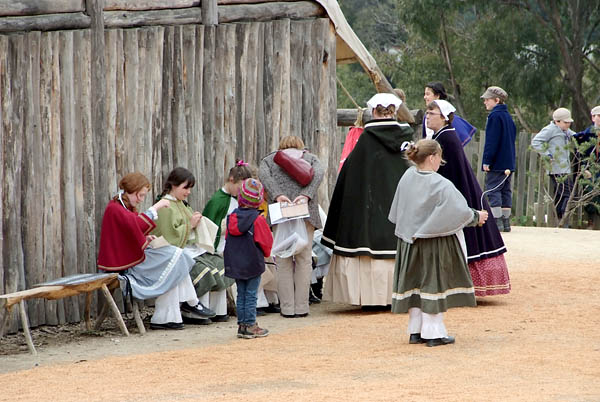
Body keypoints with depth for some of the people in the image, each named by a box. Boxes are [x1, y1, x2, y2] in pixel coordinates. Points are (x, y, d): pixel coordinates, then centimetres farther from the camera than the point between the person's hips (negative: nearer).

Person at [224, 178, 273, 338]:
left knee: (241, 294, 13)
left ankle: (242, 325, 15)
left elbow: (228, 237, 9)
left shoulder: (232, 216, 0)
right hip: (253, 263, -5)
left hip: (235, 263, 5)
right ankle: (250, 326, 2)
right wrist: (266, 253, 14)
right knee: (251, 295, 0)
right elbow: (266, 241, -7)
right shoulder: (258, 219, -15)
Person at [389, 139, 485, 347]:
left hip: (410, 242, 6)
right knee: (434, 284, 2)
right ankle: (434, 333, 6)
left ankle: (415, 330, 18)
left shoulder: (407, 178, -1)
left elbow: (397, 213, 10)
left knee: (415, 284, 13)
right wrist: (477, 217, 3)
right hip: (435, 244, -6)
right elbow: (459, 211, -16)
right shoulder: (441, 185, -20)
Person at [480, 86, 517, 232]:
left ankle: (496, 221, -12)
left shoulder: (495, 116, -13)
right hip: (508, 163, 9)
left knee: (493, 190, -7)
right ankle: (506, 222, 11)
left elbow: (491, 141, -17)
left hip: (496, 164, -9)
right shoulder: (508, 116, 16)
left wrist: (487, 160, -16)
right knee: (505, 191, 10)